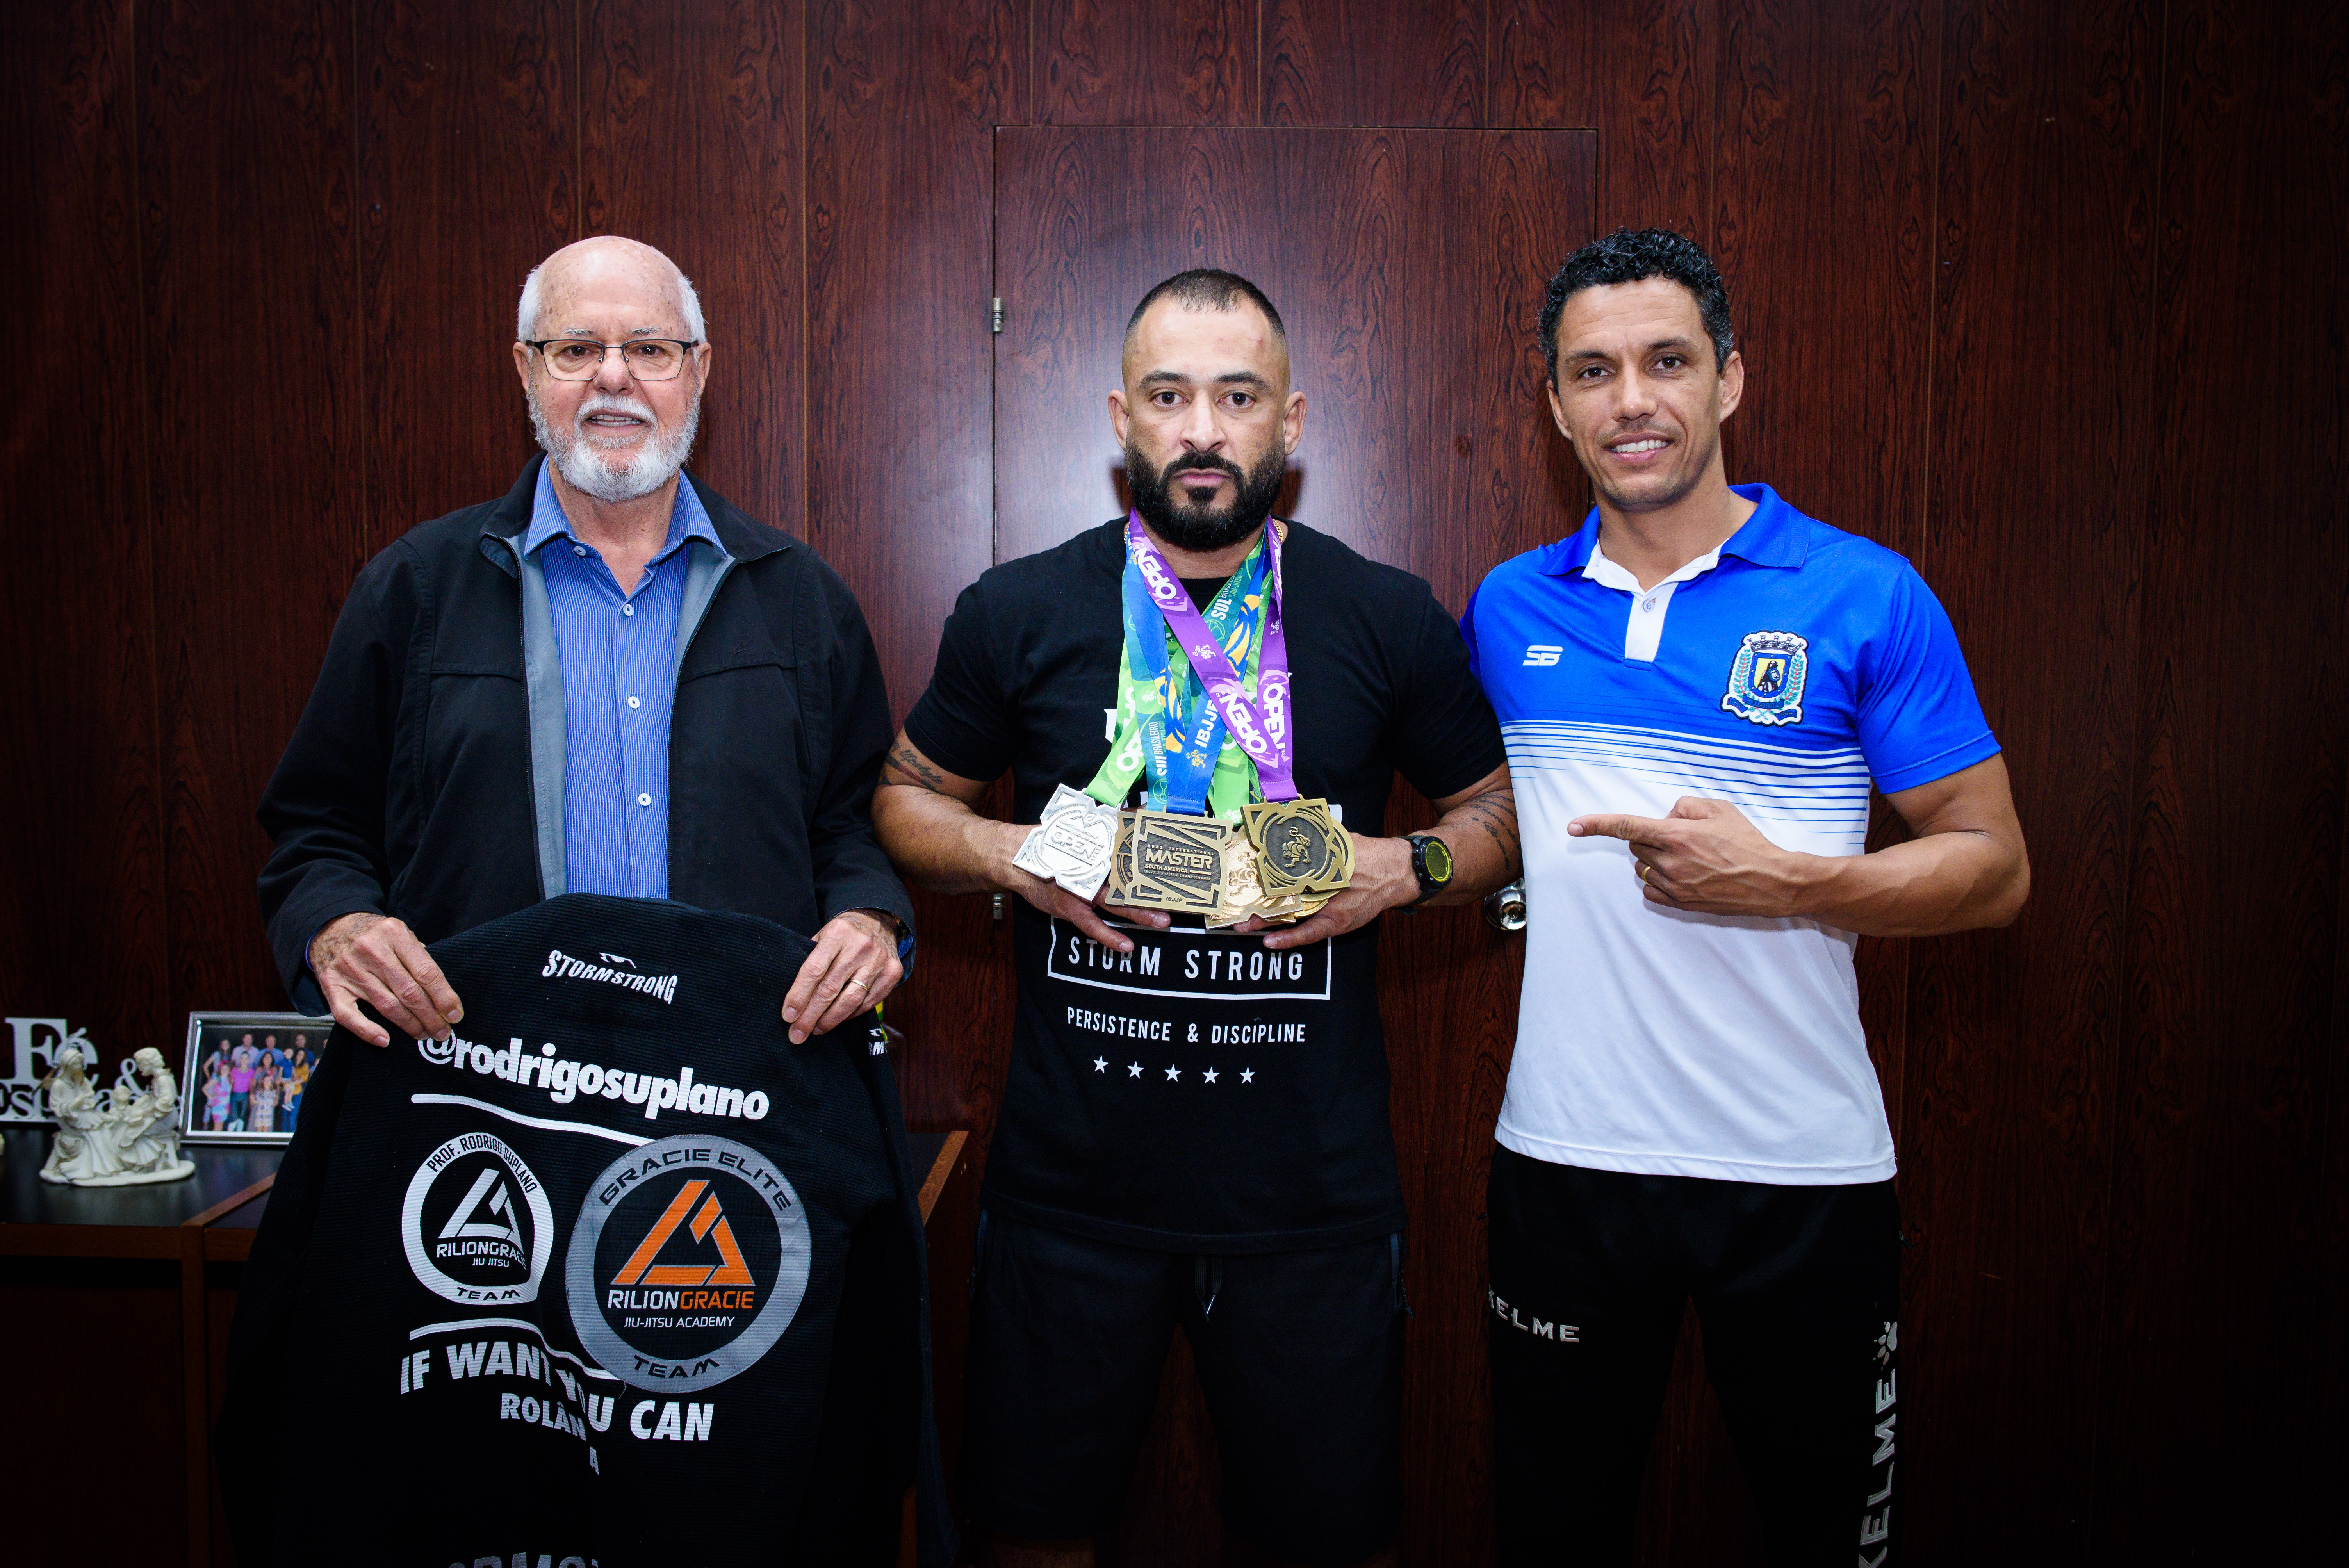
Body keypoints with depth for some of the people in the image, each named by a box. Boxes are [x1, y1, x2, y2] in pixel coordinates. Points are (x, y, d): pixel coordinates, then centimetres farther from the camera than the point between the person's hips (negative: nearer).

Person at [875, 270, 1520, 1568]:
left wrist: (1408, 867, -10)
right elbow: (908, 797, 11)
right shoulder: (1017, 613, 0)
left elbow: (1495, 811, 10)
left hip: (1311, 1183, 0)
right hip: (1071, 1172, 1)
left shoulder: (1391, 621, 0)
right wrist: (1008, 853, -9)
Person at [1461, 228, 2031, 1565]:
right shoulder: (1508, 608, 5)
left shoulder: (1867, 598, -5)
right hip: (1565, 1152, 2)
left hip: (1804, 1167, -2)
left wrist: (1786, 879, -18)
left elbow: (1995, 870, -4)